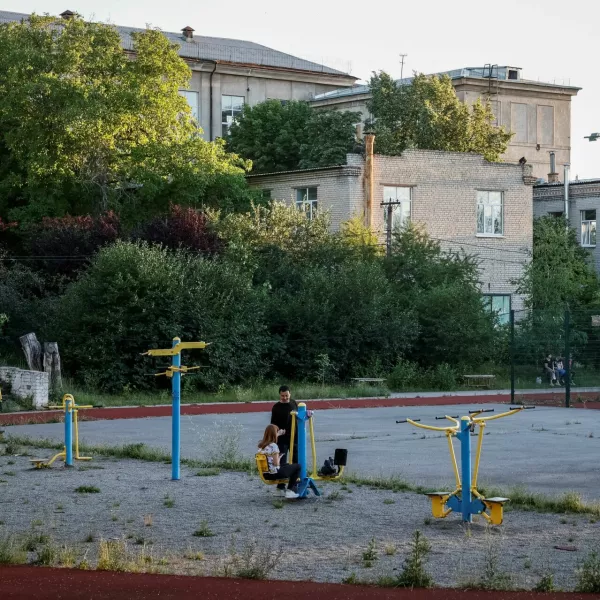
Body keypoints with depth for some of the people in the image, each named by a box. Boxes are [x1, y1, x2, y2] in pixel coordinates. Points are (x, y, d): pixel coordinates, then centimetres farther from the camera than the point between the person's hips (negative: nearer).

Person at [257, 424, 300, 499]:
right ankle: (290, 491, 2)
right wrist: (279, 457, 0)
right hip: (274, 474, -8)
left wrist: (277, 435, 40)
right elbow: (276, 463, -21)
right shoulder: (273, 446, -19)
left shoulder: (261, 445, 5)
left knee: (287, 465, 31)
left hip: (265, 474, 8)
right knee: (297, 466, 4)